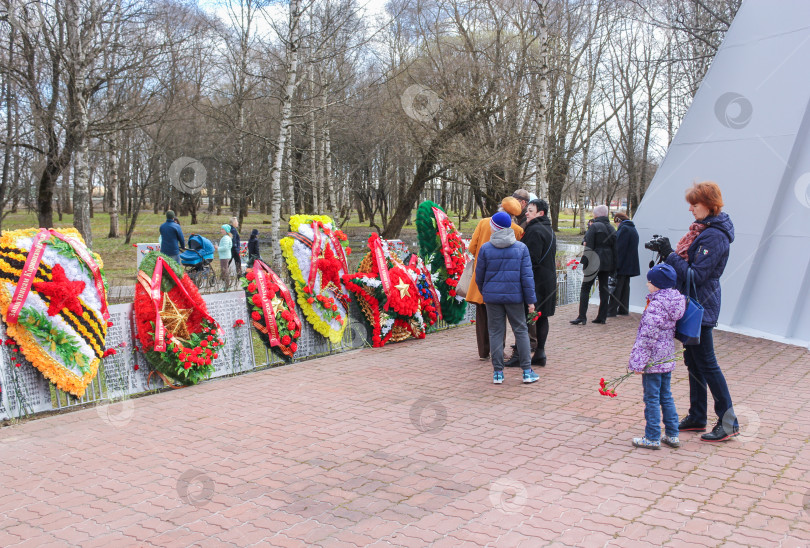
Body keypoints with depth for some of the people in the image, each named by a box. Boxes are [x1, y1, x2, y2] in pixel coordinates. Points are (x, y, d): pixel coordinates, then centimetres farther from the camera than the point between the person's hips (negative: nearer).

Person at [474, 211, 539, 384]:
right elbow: (527, 276, -3)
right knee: (521, 331, 8)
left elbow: (479, 274, 4)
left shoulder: (486, 248, -3)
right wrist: (530, 300, 1)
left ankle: (498, 372, 7)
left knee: (496, 332, 6)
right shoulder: (521, 248, -1)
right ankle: (527, 371, 7)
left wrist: (484, 292, 23)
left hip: (492, 297, 0)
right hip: (514, 296, 0)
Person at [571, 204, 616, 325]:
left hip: (595, 261, -6)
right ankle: (602, 317, 12)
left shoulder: (594, 226, -8)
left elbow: (589, 246, -14)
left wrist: (585, 261, -11)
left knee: (585, 288, -3)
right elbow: (614, 247, 13)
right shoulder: (612, 228, 12)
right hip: (607, 263, 6)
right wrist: (613, 265, 17)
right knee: (604, 288, 10)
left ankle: (582, 316, -9)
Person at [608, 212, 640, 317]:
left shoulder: (623, 229, -14)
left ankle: (612, 310, -4)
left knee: (616, 288, -6)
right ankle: (624, 309, 18)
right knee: (625, 286, 13)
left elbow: (618, 247, -19)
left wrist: (615, 264, -18)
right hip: (630, 265, 9)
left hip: (622, 264, -9)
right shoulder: (633, 229, 15)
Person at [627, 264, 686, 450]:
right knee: (666, 397, 18)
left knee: (651, 399, 2)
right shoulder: (674, 301, 5)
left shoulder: (655, 305, -22)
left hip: (653, 360, -9)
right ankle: (672, 435, 25)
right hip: (667, 358, 9)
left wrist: (638, 362, -19)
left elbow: (647, 337, -23)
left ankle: (652, 438, 10)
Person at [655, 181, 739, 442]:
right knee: (694, 361, 15)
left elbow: (696, 275, -22)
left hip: (701, 306, -10)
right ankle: (697, 417, 25)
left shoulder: (714, 236, -19)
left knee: (706, 363, -4)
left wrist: (670, 255, -20)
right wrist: (668, 254, 0)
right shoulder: (702, 229, 11)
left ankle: (729, 422, 6)